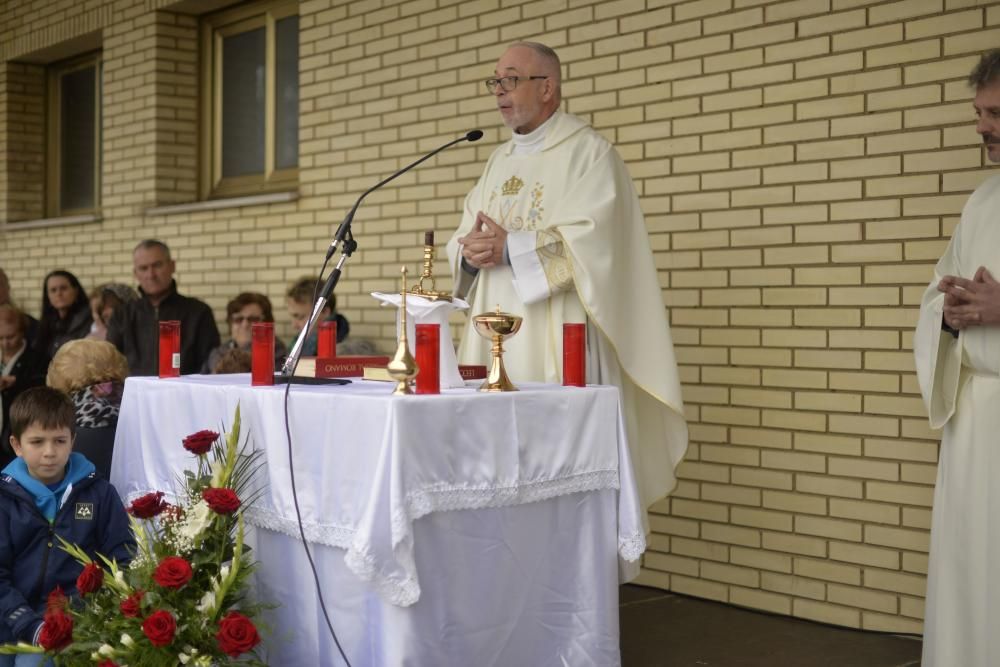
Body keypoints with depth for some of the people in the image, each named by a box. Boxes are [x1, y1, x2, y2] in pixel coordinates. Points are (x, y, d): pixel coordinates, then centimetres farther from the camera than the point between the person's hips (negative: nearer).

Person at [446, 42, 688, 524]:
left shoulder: (588, 152, -3)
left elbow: (590, 240, -16)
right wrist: (471, 252, -7)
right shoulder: (499, 162, 19)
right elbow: (464, 240, 16)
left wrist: (510, 246, -17)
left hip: (558, 337, -7)